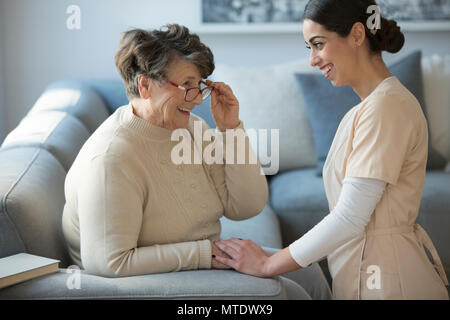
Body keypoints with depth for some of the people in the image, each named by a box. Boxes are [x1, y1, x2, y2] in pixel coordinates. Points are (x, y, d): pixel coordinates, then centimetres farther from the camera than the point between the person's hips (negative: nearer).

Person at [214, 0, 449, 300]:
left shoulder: (386, 106, -18)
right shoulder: (366, 108, 13)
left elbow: (349, 218, -21)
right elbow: (349, 214, 10)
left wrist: (267, 264, -14)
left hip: (387, 278, -8)